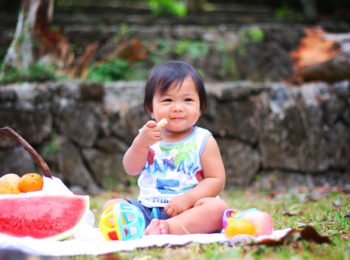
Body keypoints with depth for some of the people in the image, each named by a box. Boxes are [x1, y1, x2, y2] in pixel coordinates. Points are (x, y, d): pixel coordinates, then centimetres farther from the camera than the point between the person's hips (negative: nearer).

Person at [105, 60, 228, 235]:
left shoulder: (203, 141, 1)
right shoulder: (148, 136, 9)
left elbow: (216, 180, -5)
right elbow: (131, 169, -1)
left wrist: (187, 199, -19)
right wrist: (141, 143, -19)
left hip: (186, 210, -3)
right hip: (147, 208, 3)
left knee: (217, 207, -30)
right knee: (111, 205, -14)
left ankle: (168, 227, -46)